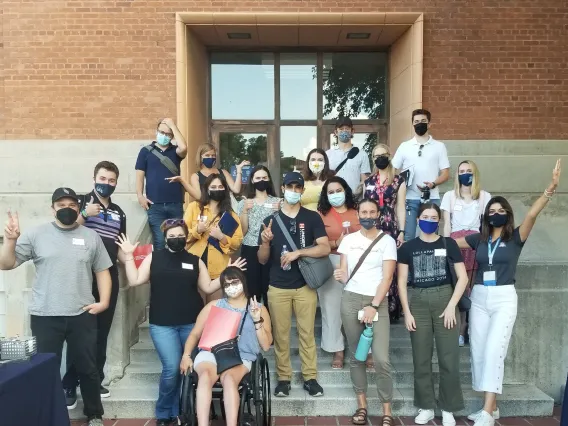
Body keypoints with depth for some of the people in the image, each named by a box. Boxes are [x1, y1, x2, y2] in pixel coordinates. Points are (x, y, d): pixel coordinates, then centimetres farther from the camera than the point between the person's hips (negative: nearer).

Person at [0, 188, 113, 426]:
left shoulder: (91, 236, 6)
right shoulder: (36, 235, 1)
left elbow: (102, 270, 9)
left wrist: (104, 301, -1)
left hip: (82, 316, 1)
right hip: (44, 317, -1)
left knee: (88, 368, 11)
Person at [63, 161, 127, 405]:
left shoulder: (119, 212, 15)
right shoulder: (82, 202, 0)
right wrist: (84, 215, -21)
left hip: (109, 276, 5)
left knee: (102, 332, 10)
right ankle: (70, 385, 10)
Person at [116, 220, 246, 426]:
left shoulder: (195, 260, 7)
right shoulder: (154, 257, 5)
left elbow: (208, 287, 9)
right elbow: (135, 281, 0)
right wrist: (129, 255, -4)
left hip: (191, 323, 2)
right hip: (162, 324, -2)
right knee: (172, 368, -8)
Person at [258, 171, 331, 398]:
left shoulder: (312, 218, 1)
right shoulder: (271, 219, 4)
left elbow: (325, 248, -8)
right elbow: (262, 259, 3)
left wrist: (298, 252, -19)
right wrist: (265, 242, -18)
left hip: (305, 286, -1)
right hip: (278, 287, 1)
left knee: (307, 332, 7)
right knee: (280, 334, 8)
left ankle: (310, 377, 19)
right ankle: (283, 377, 21)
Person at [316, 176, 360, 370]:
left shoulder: (358, 212, 9)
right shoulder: (321, 215, 2)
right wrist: (336, 243, -17)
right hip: (330, 265, -1)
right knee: (332, 307, 4)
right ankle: (338, 350, 18)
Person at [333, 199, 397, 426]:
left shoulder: (387, 240, 0)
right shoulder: (348, 239, 8)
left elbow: (387, 277, -6)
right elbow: (345, 273, 8)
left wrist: (374, 306, -13)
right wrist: (341, 276, -16)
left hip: (378, 302, -3)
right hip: (350, 300, 3)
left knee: (381, 359, -9)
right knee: (356, 355, 8)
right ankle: (362, 405, 20)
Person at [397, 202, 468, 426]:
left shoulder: (449, 244, 3)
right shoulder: (408, 247, 4)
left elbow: (463, 277, 0)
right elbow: (402, 282, 3)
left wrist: (451, 306, -8)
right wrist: (407, 311, -4)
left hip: (444, 299, 0)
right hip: (418, 302, 1)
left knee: (449, 358, 2)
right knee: (421, 359, 6)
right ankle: (426, 407, 20)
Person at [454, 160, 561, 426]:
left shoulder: (516, 237, -3)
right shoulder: (479, 239, 7)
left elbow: (532, 214, -18)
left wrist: (550, 190, -31)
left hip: (504, 299, -4)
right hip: (479, 297, 5)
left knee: (494, 352, -11)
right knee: (478, 352, 6)